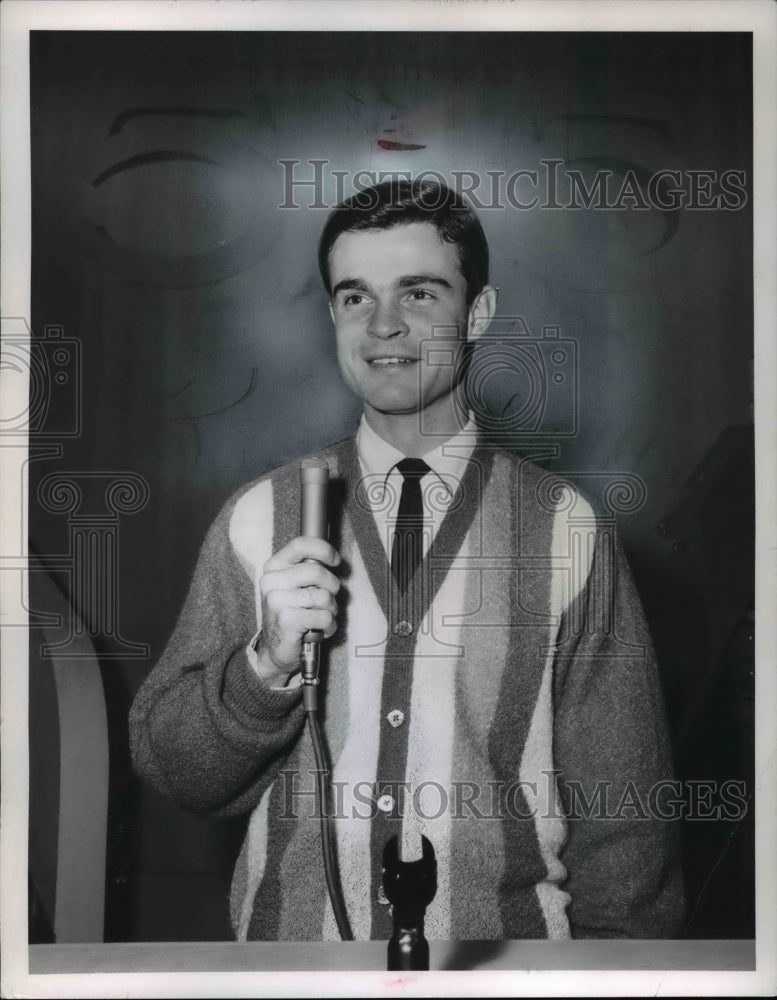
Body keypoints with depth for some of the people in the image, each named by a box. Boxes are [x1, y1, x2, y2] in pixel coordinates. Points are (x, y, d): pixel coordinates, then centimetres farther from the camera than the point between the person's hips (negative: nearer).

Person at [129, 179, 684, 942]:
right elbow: (170, 770, -4)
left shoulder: (567, 532, -11)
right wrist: (268, 664, -20)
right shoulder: (257, 520, -7)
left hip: (505, 934, -1)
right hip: (291, 932, 1)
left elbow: (620, 809, -7)